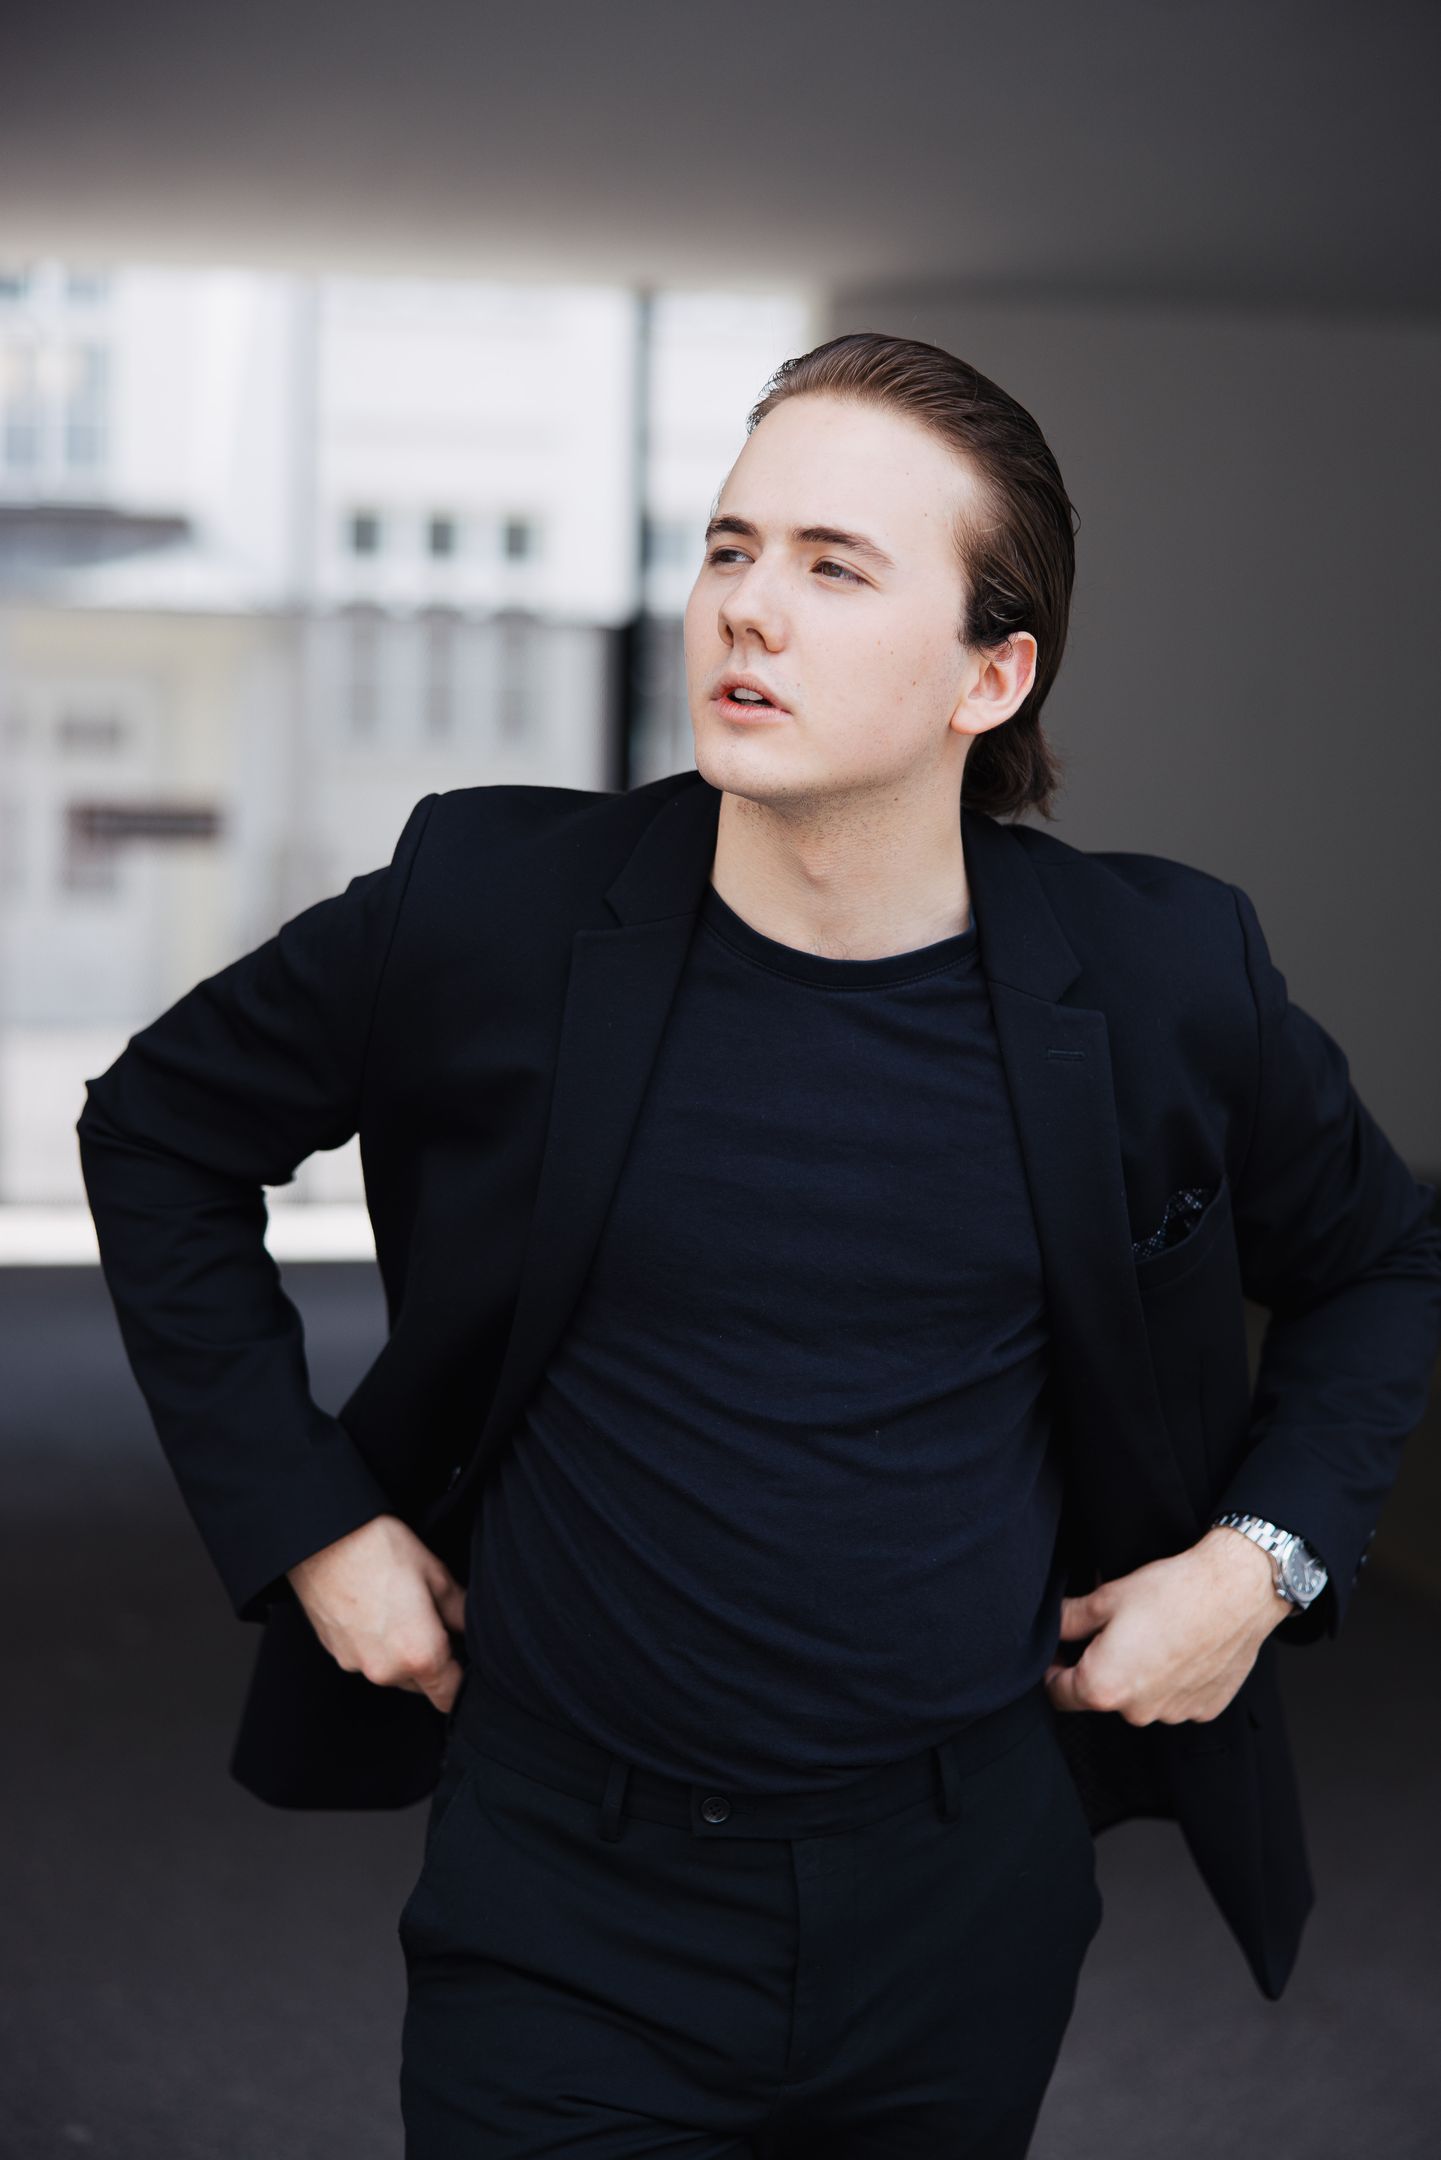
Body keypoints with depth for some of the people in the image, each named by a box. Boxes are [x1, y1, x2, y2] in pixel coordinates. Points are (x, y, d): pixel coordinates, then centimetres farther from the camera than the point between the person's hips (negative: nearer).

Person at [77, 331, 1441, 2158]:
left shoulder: (1164, 980, -6)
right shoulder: (491, 910, -10)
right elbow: (156, 1132, 5)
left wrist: (1268, 1558, -1)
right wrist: (306, 1524, 0)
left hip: (972, 1904, 2)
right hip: (569, 1904, -1)